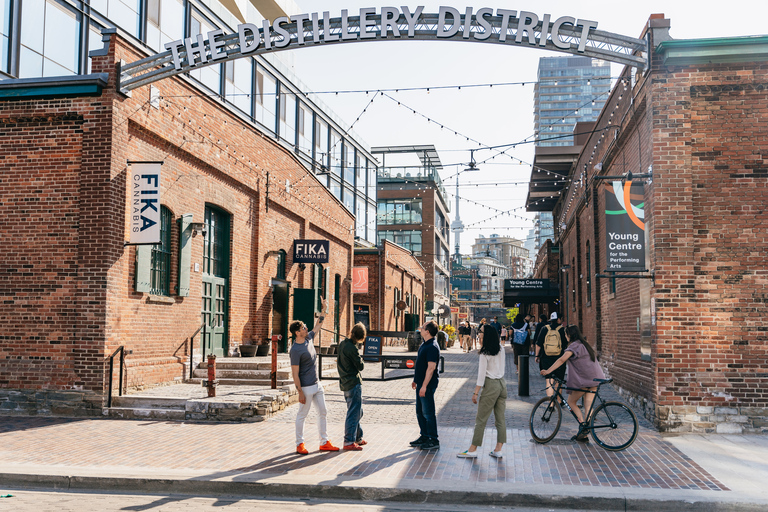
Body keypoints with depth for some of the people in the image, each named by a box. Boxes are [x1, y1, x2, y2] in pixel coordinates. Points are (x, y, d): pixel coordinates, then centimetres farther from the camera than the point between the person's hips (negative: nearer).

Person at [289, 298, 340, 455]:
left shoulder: (309, 339, 5)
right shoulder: (296, 350, -18)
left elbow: (318, 325, 23)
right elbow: (295, 373, -18)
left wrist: (323, 310, 19)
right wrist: (300, 393, -19)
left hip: (317, 385, 9)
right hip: (306, 387, -9)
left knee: (323, 413, 11)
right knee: (302, 415, 2)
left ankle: (324, 442, 18)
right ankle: (299, 444, 13)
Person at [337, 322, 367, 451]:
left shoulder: (342, 344, 6)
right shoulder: (352, 348, -21)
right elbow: (360, 366, -14)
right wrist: (362, 363, 6)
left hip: (345, 383, 9)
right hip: (354, 384, -9)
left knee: (357, 412, 19)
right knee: (354, 413, -4)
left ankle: (358, 438, 27)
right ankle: (348, 442, -2)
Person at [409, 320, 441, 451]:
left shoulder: (432, 347, -20)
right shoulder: (425, 344, 12)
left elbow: (431, 368, -24)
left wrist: (424, 386, -25)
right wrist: (416, 380, 24)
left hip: (427, 385, -10)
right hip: (421, 383, 10)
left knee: (428, 413, -5)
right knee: (420, 412, 16)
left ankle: (434, 441, 2)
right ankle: (424, 437, 27)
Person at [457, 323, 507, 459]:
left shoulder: (485, 353, -12)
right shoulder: (501, 349, 6)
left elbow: (481, 374, -14)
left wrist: (475, 393, -10)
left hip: (491, 385, -7)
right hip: (502, 384, 7)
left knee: (480, 420, -1)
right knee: (500, 419, 9)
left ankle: (472, 450, 4)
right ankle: (498, 450, 10)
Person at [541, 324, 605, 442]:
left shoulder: (575, 345, -11)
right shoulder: (584, 344, 19)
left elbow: (562, 359, -23)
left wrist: (548, 371, -26)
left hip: (584, 380, -9)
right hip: (595, 379, 9)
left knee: (571, 402, 6)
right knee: (588, 406, 5)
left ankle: (582, 423, -7)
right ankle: (584, 434, 4)